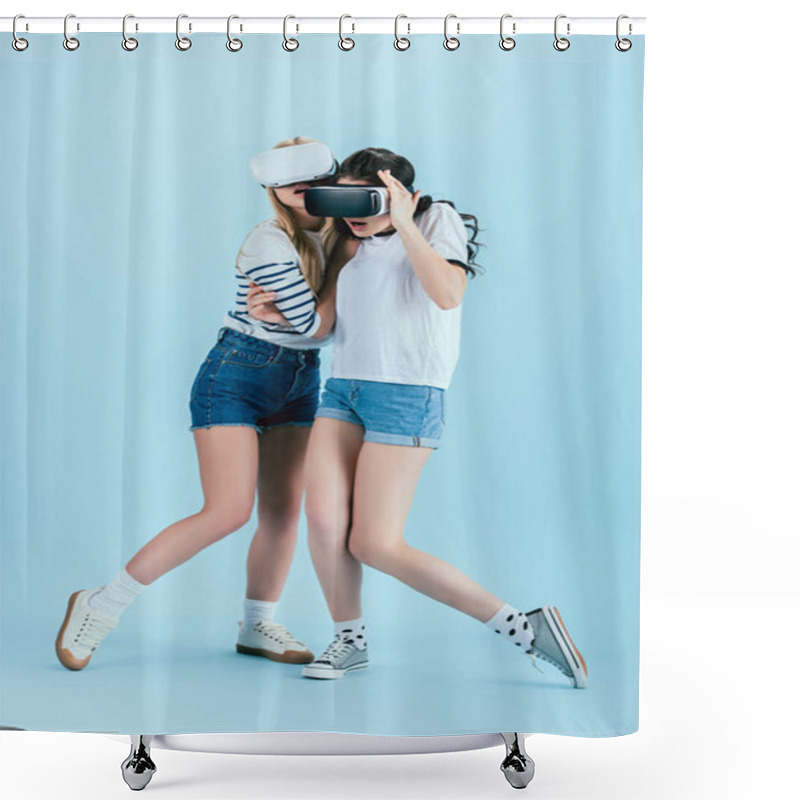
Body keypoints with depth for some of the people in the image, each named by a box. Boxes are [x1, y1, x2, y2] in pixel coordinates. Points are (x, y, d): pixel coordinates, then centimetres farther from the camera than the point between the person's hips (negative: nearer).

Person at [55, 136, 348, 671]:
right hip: (235, 379, -8)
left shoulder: (328, 232, 6)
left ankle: (257, 626, 20)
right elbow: (316, 326, -20)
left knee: (285, 510, 4)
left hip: (300, 383, 8)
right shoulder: (271, 244, -19)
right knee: (229, 512, -16)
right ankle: (101, 606, -6)